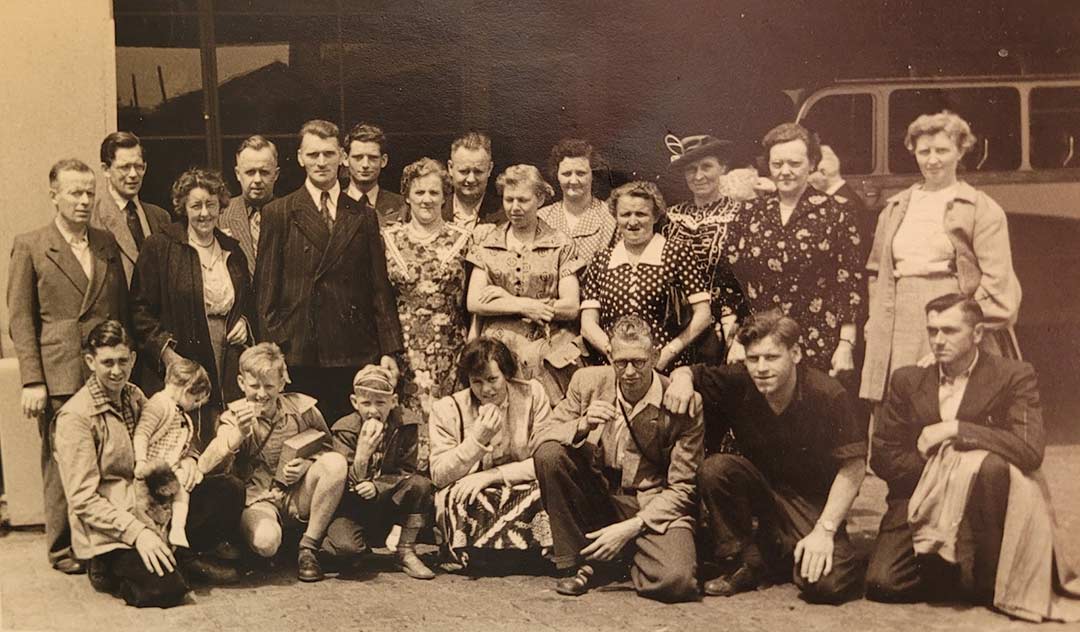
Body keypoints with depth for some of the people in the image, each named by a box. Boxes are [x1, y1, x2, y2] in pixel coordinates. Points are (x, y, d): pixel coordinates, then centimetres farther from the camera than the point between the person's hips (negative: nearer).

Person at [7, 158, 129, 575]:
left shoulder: (107, 244, 13)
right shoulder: (30, 247, 1)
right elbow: (20, 319, -2)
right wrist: (32, 381, -9)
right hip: (58, 377, -3)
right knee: (62, 464, 3)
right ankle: (63, 548, 16)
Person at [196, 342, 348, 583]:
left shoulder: (302, 408, 0)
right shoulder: (234, 417, -2)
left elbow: (326, 448, 10)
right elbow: (205, 467, -15)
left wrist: (308, 463, -13)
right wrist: (238, 434, -31)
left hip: (299, 497, 3)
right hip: (259, 501, -2)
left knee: (336, 461, -26)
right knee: (266, 542, -37)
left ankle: (308, 547, -13)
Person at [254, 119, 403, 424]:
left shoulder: (363, 216, 11)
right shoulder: (279, 214, 4)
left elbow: (380, 287, 10)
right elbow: (266, 288, 1)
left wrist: (389, 350, 3)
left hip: (355, 354, 2)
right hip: (298, 356, -2)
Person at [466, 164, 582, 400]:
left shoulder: (560, 245, 6)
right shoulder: (487, 241, 11)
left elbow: (571, 308, -4)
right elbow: (474, 303, 3)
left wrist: (508, 300, -6)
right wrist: (524, 305, -8)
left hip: (549, 354, -1)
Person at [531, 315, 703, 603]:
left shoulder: (680, 405, -12)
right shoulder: (589, 381, -3)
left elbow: (682, 489, -9)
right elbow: (539, 438, -3)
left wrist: (630, 528, -19)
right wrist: (582, 426, -23)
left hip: (654, 508, -3)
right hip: (598, 497, 3)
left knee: (677, 580, -30)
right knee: (549, 453, -23)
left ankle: (633, 555, 9)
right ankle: (580, 564, -7)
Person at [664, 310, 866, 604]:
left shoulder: (828, 395, -21)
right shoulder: (738, 382, -14)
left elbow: (853, 467, -17)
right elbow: (690, 372, 2)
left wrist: (825, 530, -21)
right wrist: (682, 378, -24)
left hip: (811, 501, -2)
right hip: (761, 485, 3)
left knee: (829, 583, -26)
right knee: (714, 468, -27)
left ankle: (784, 547, 10)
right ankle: (745, 561, -6)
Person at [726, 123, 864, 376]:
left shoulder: (834, 215, 0)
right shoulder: (749, 213, 8)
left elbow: (851, 282, -1)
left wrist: (846, 344, -5)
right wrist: (735, 339, 4)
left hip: (818, 346, -2)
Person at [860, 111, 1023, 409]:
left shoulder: (982, 209, 3)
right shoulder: (895, 208, 18)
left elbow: (998, 279, -4)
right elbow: (876, 271, 23)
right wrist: (876, 319, 10)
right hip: (898, 333, 4)